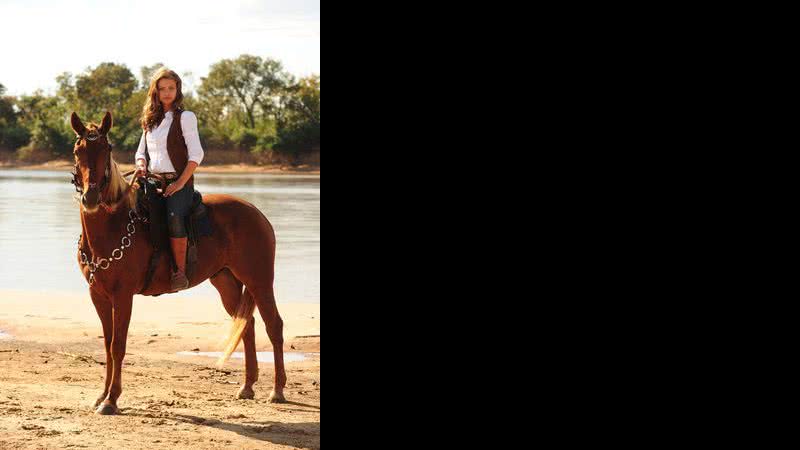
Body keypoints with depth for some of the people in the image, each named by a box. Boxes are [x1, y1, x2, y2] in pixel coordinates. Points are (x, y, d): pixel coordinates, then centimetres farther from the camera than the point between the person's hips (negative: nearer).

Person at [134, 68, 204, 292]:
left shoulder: (185, 117, 0)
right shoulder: (150, 120, 19)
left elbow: (196, 154, -7)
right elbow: (141, 151, 24)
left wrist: (180, 182, -16)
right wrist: (141, 166, 1)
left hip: (179, 182, -6)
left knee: (174, 217, -33)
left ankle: (180, 272, -28)